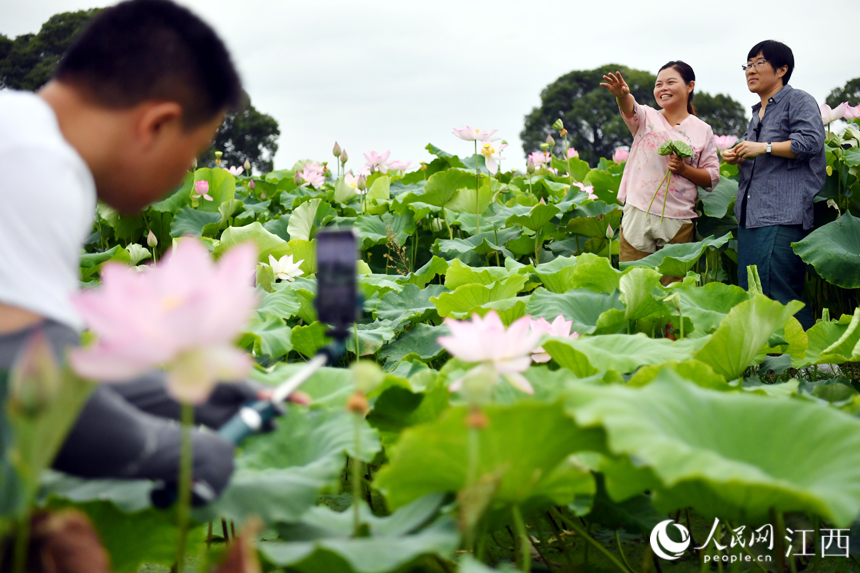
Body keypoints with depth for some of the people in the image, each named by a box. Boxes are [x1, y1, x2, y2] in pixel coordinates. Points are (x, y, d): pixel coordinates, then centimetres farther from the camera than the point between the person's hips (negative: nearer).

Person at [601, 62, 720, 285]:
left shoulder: (702, 130, 9)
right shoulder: (647, 118, 8)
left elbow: (712, 177, 9)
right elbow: (630, 108, -16)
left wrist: (685, 169, -10)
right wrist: (622, 95, -40)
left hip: (678, 221, 0)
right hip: (638, 215, 0)